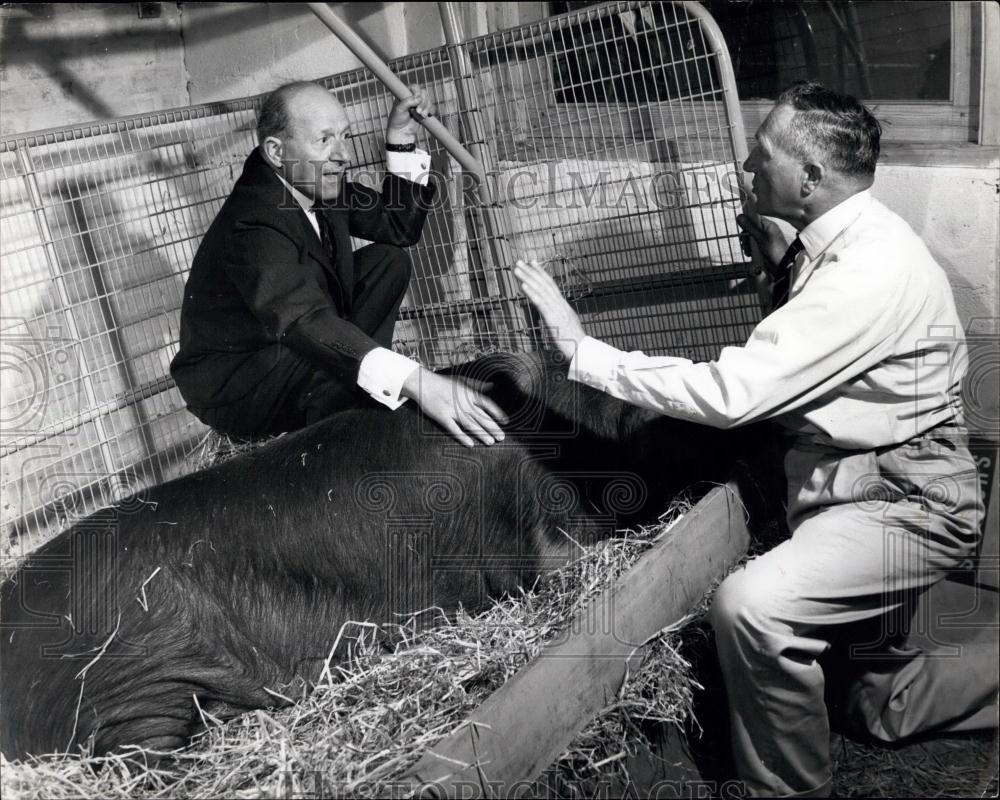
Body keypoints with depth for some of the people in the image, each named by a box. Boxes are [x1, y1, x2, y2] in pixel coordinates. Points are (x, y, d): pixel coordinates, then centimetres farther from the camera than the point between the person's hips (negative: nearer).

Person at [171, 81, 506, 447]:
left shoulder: (313, 185, -5)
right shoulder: (253, 227, -33)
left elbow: (399, 227, 6)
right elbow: (303, 320, -48)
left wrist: (400, 140, -8)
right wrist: (413, 380, -60)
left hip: (290, 345, 9)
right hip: (232, 383, -9)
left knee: (388, 262, 2)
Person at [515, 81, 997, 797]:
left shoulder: (873, 269, -26)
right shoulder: (839, 243, 4)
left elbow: (729, 394, -30)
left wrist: (584, 351, -25)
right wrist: (781, 261, 7)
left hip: (907, 503, -10)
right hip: (850, 480, 10)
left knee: (752, 606, -27)